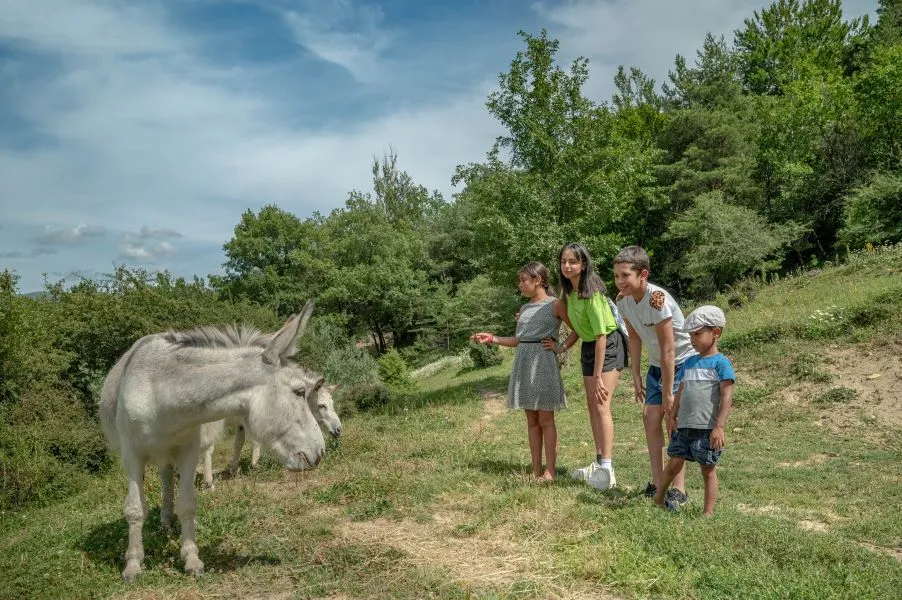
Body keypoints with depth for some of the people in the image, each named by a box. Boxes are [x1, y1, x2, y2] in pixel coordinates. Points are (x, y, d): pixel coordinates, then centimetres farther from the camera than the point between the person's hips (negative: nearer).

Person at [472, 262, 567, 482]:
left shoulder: (554, 304, -3)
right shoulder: (524, 308, 16)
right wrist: (491, 338, 12)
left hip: (544, 363, -6)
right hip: (524, 363, 6)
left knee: (546, 419, -3)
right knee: (532, 420, 8)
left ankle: (549, 470, 3)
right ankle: (536, 469, 14)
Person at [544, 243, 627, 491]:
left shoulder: (591, 293, -24)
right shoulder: (568, 290, 1)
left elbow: (601, 335, -25)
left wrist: (598, 377, -25)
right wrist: (562, 346, -1)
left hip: (608, 346, -9)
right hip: (588, 347, 9)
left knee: (601, 405, -15)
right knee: (591, 405, 11)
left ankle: (607, 469, -13)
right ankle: (599, 463, 20)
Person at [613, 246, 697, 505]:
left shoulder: (657, 299, -30)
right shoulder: (623, 299, -8)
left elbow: (668, 350, -27)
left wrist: (667, 392, -22)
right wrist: (636, 376, 5)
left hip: (682, 362, -7)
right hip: (657, 365, 8)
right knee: (650, 417, 4)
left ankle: (679, 489, -4)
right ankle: (657, 483, 13)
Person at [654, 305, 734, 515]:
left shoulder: (720, 363, -8)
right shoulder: (690, 362, 13)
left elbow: (726, 396, -12)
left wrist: (719, 426, -17)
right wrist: (673, 417, 13)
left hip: (707, 428, -5)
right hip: (684, 426, 6)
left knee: (708, 469, 5)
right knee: (674, 462, 11)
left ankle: (708, 512, 15)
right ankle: (658, 498, 27)